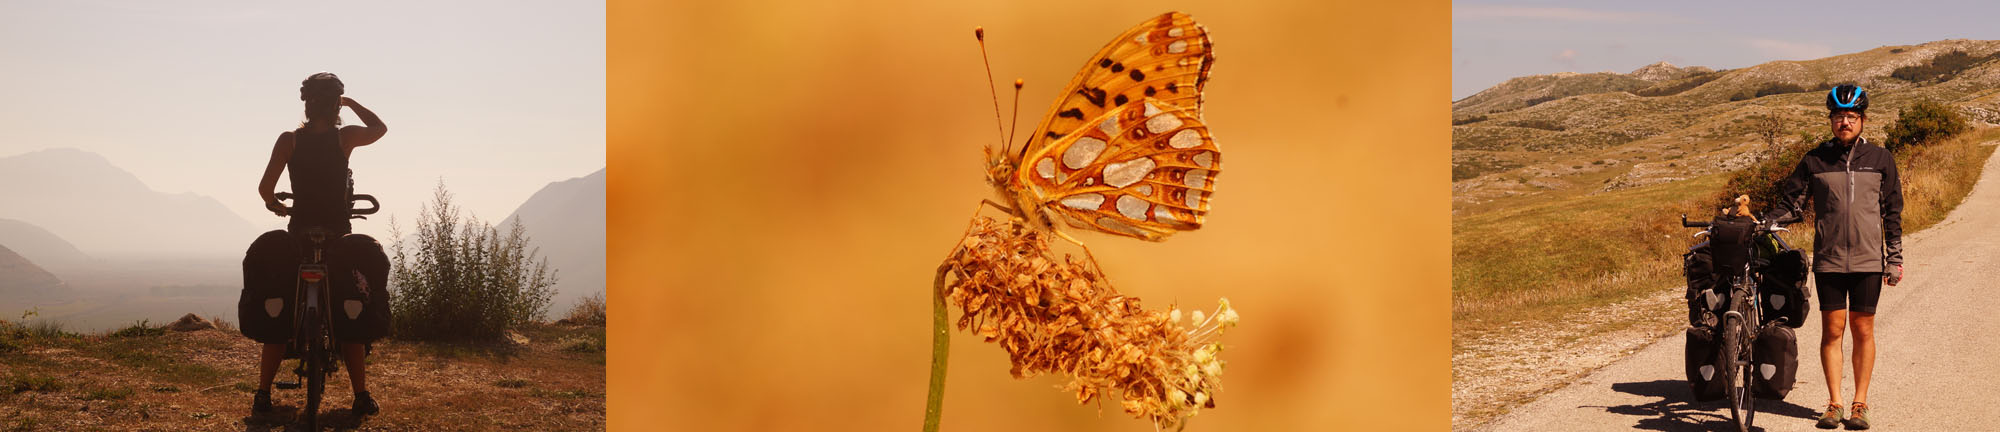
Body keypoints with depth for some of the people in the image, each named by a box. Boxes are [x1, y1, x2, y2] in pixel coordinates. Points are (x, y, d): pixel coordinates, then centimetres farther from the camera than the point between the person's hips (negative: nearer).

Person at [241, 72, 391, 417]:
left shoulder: (289, 140, -3)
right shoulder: (345, 137, -3)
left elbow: (265, 187, -4)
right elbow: (380, 127, 17)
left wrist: (275, 205, 16)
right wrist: (351, 102, 17)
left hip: (298, 234, 1)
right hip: (340, 236, -1)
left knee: (274, 319, 11)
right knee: (353, 319, 6)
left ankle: (263, 394, 7)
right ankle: (362, 397, 0)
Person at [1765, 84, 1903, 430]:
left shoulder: (1881, 159, 6)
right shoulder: (1814, 161, 4)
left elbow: (1892, 212, 9)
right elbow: (1791, 204, 6)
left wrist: (1895, 259, 7)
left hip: (1868, 259, 0)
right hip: (1829, 259, 0)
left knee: (1863, 330, 3)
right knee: (1832, 329, 1)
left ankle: (1859, 404, 11)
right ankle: (1834, 404, 8)